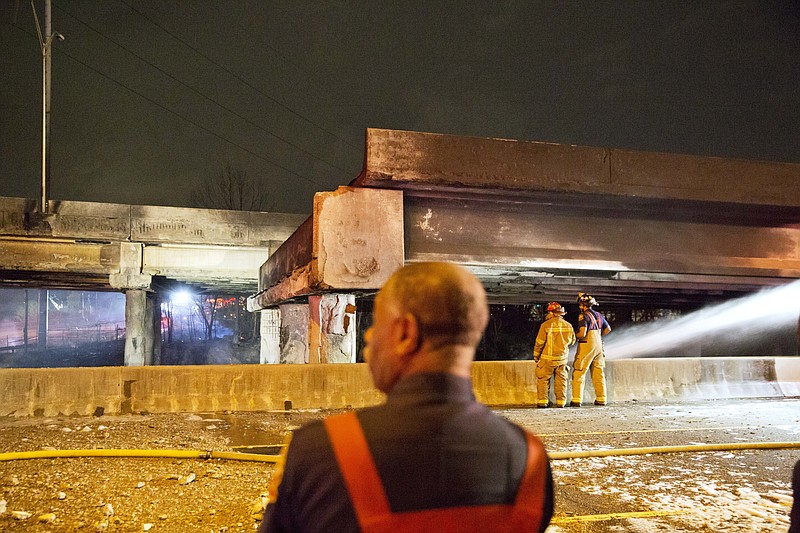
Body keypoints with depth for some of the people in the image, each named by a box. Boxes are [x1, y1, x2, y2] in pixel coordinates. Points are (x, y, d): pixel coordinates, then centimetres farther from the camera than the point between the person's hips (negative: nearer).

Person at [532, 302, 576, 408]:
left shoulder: (546, 325, -13)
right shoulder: (568, 326, -1)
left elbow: (539, 342, -9)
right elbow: (572, 341, 13)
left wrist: (536, 355, 4)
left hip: (547, 358, -3)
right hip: (562, 358, 3)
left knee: (543, 379, 7)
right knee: (561, 380, 12)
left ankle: (542, 401, 5)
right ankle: (561, 401, 13)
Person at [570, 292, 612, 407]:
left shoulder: (583, 316, -14)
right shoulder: (599, 315, 9)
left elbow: (582, 334, -23)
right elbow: (608, 329, 20)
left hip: (586, 347, -7)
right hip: (598, 346, 7)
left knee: (578, 373, -1)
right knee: (598, 373, 12)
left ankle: (576, 400, -4)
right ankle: (601, 399, 16)